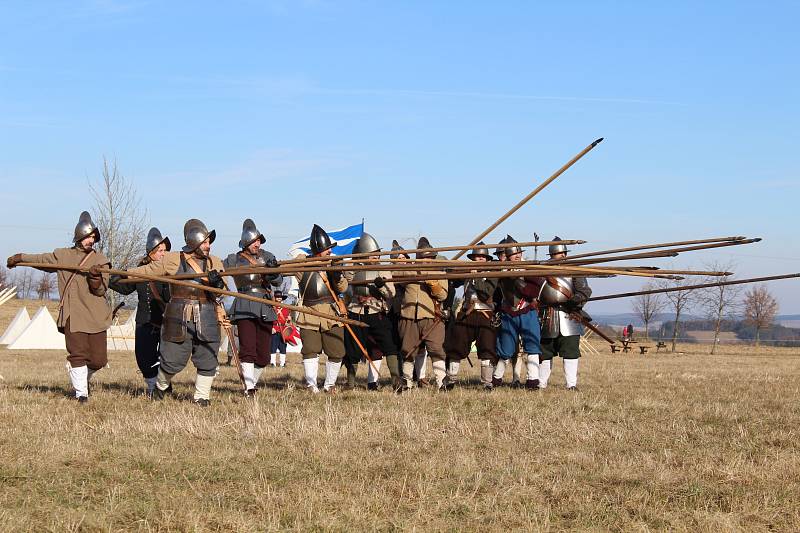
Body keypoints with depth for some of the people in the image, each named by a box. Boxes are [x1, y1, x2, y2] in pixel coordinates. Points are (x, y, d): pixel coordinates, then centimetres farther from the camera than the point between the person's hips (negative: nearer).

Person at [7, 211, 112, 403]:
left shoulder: (100, 260, 5)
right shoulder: (62, 255, 10)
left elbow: (101, 290, -1)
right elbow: (41, 259, 28)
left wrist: (96, 278, -20)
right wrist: (19, 258, 29)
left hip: (95, 315, 0)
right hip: (72, 313, 0)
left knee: (98, 359, 0)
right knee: (77, 353, -11)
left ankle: (82, 378, 30)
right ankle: (81, 392, 0)